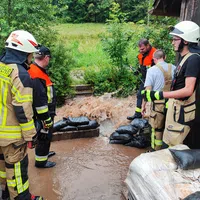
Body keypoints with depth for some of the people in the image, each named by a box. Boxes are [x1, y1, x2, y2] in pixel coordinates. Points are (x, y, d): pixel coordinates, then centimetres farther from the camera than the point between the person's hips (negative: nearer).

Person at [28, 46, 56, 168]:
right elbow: (39, 100, -28)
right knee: (44, 137, 5)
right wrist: (46, 118, -22)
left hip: (46, 113, 10)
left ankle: (44, 152, 44)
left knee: (45, 136, 25)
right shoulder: (36, 75, -27)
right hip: (42, 114, -10)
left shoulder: (37, 71, 7)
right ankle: (41, 161, 20)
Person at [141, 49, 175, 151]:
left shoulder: (152, 70, -8)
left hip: (158, 103, -3)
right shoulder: (174, 68, 1)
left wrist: (143, 105, -2)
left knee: (157, 129, 9)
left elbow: (148, 90, -11)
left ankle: (156, 151, 21)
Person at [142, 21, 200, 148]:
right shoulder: (185, 57, 11)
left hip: (182, 110, -10)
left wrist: (159, 95, -33)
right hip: (176, 106, 10)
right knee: (169, 142, 20)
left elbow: (188, 90, -28)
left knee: (173, 145, -3)